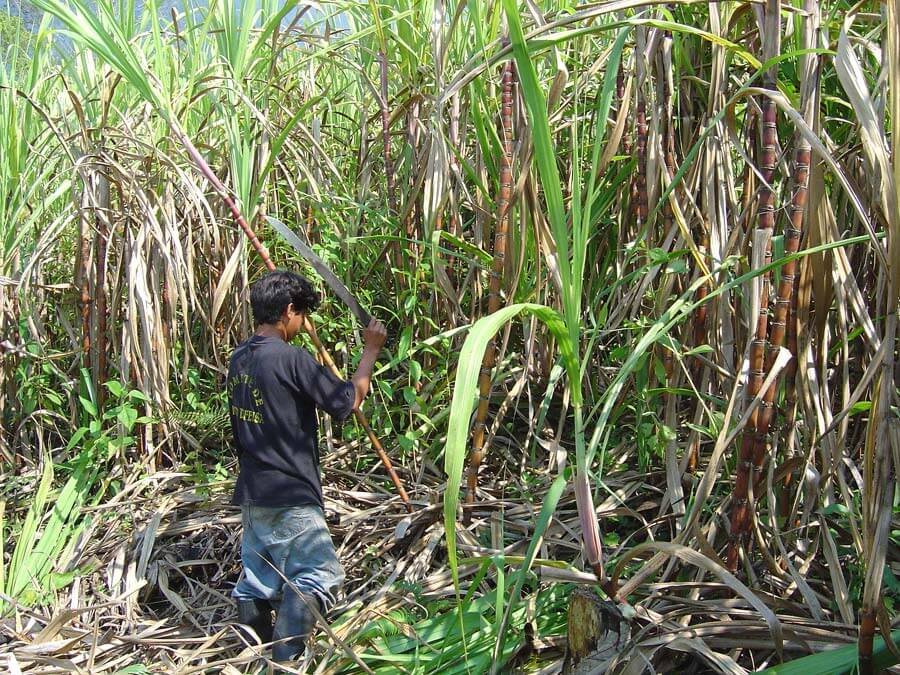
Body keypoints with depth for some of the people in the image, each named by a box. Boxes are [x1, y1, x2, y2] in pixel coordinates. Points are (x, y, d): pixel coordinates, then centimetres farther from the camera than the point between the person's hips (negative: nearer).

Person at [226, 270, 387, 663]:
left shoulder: (239, 358, 8)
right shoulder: (291, 358, -18)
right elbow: (348, 400, -12)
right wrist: (371, 351, 0)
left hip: (252, 494, 9)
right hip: (290, 497, -9)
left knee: (257, 581, 15)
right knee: (319, 576, -2)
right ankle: (286, 661, -8)